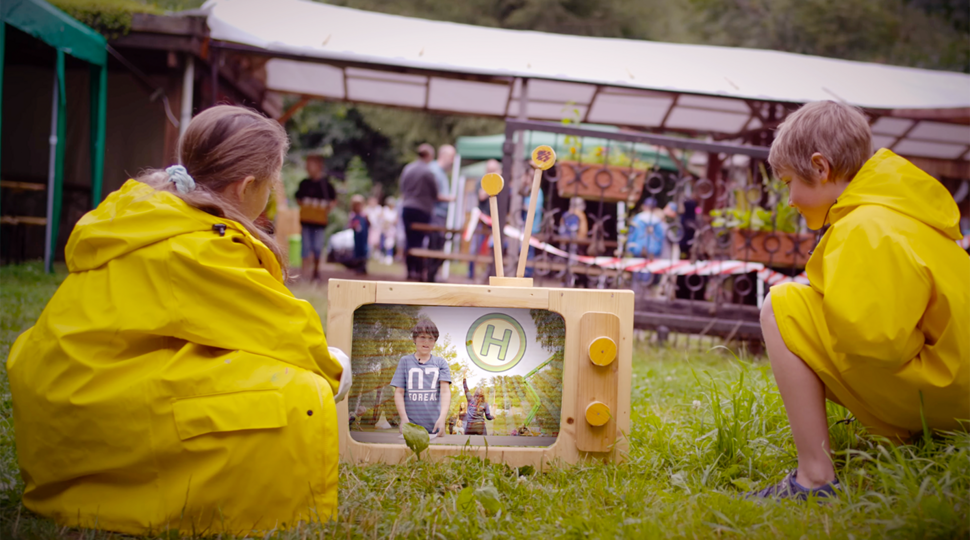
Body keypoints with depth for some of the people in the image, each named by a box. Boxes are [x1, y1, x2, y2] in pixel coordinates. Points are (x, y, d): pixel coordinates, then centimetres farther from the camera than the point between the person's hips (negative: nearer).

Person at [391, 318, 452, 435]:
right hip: (411, 426, 0)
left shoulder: (440, 363, 8)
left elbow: (445, 391, -3)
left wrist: (442, 418, -19)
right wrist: (404, 419, -11)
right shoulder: (405, 361, 8)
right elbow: (399, 392, 4)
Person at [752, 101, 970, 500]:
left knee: (781, 306, -15)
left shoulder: (865, 232, -18)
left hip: (931, 391, -10)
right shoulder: (892, 209, 14)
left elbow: (870, 339, -27)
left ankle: (815, 480, -16)